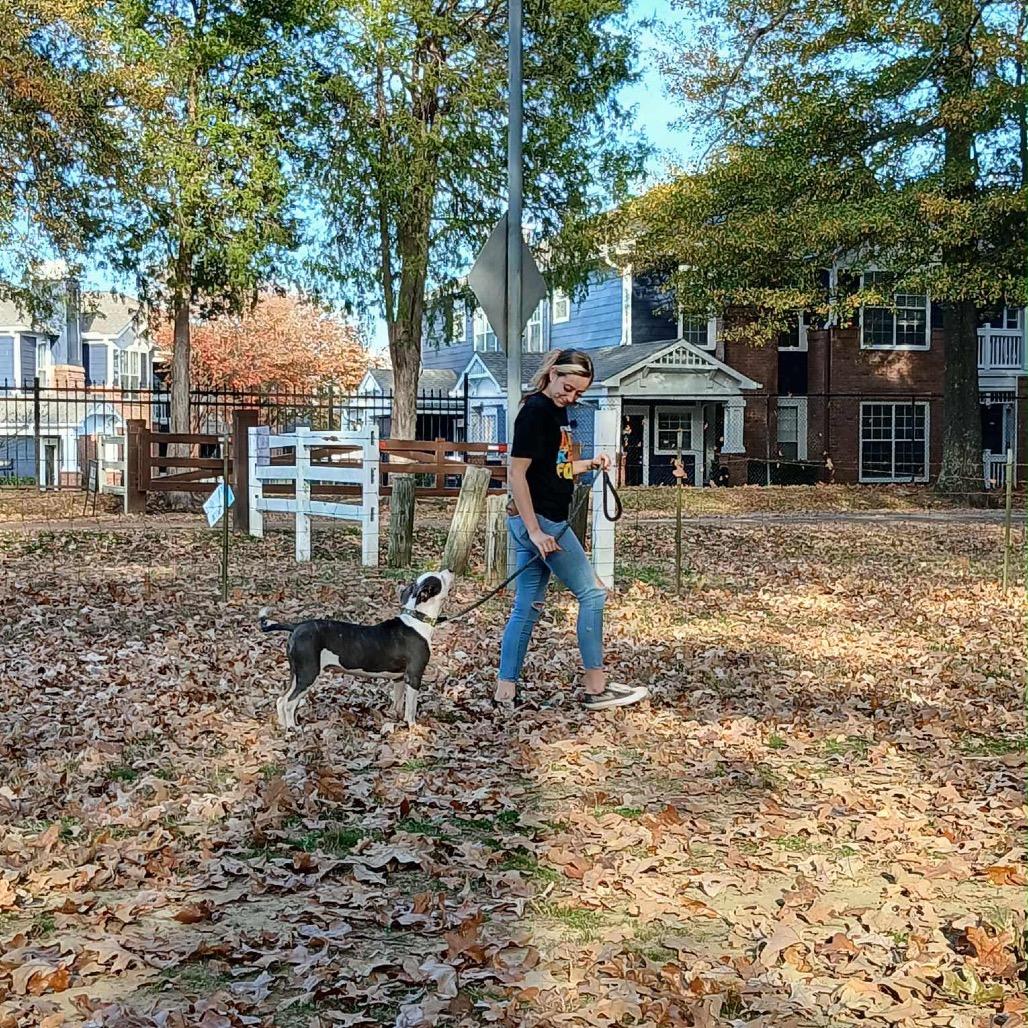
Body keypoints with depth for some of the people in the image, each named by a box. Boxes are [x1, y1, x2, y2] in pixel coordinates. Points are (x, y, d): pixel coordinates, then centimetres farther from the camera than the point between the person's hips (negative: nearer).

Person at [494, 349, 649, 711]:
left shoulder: (557, 410, 14)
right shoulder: (535, 410, -14)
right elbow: (517, 473, -18)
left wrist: (590, 464, 7)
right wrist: (535, 531, -22)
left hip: (542, 521, 9)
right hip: (538, 520, -9)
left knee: (528, 607, 9)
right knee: (592, 593, -2)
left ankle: (506, 689, 11)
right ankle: (595, 687, 4)